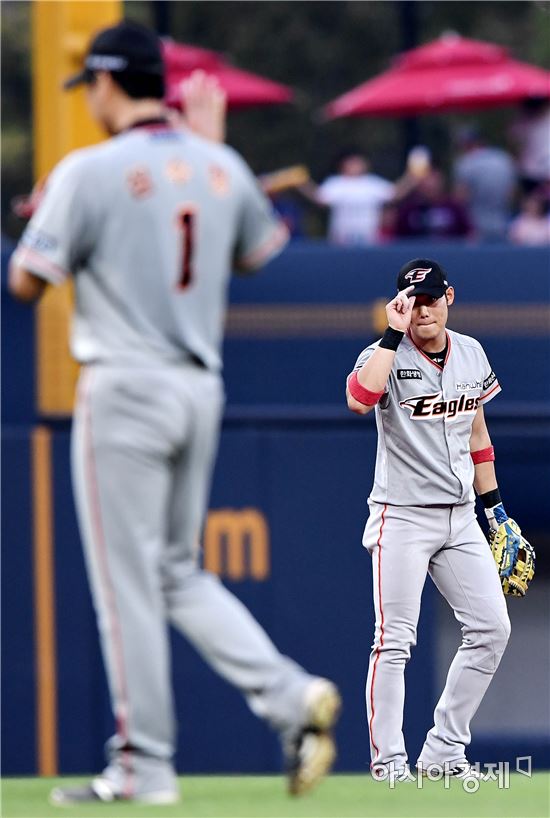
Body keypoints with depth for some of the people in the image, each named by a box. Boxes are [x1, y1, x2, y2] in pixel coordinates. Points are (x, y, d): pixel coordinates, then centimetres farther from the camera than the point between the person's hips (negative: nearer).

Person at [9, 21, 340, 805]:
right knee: (179, 572, 16)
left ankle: (144, 765, 2)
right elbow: (260, 252, 23)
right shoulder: (222, 166, 7)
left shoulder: (91, 171, -11)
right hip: (201, 388, 6)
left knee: (128, 579, -1)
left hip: (125, 388, -6)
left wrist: (44, 219, 12)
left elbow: (26, 281, -9)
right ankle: (289, 694, -3)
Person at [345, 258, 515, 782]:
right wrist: (394, 333, -27)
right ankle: (388, 760, -1)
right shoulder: (387, 355, -10)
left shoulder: (471, 354, 9)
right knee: (394, 640, -8)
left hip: (460, 519, 6)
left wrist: (494, 504, 19)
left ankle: (443, 751, 9)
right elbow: (359, 400, -33)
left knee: (491, 629, 1)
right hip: (402, 518, -6)